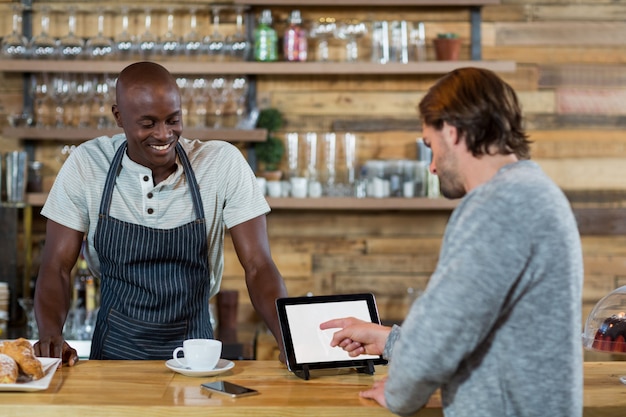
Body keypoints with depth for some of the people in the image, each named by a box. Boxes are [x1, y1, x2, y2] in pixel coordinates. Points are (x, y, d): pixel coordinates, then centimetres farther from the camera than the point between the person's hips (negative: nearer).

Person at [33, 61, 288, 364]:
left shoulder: (224, 163, -7)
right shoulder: (84, 165, -5)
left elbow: (258, 267, -6)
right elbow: (56, 268, -1)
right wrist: (51, 336, -21)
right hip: (113, 354, 1)